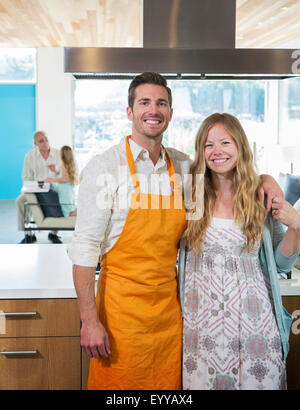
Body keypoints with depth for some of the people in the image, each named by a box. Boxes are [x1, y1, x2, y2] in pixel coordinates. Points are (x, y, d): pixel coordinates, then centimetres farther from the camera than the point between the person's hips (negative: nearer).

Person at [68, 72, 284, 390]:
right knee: (118, 385, 5)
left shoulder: (183, 166, 6)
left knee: (169, 382, 13)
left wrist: (265, 180, 2)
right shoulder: (104, 167, -8)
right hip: (122, 304, -4)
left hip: (170, 304, 5)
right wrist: (89, 320, -15)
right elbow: (85, 247, -11)